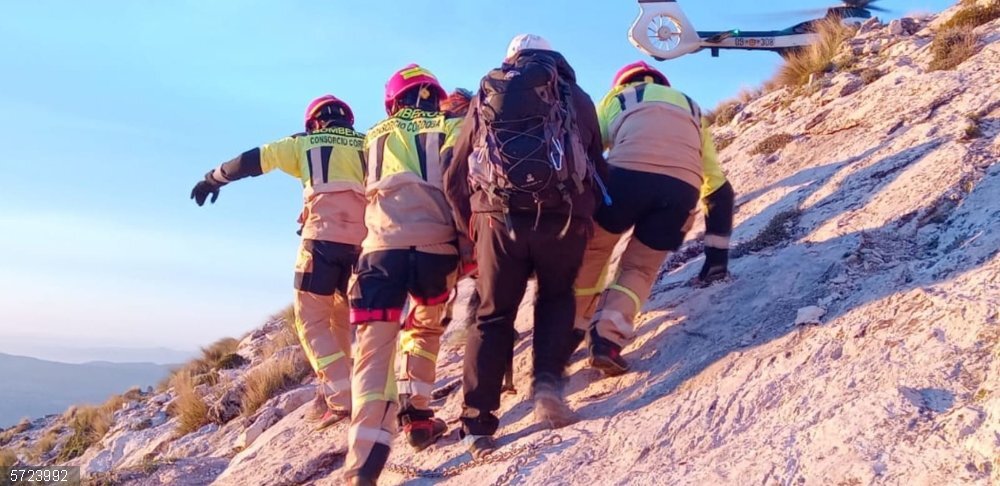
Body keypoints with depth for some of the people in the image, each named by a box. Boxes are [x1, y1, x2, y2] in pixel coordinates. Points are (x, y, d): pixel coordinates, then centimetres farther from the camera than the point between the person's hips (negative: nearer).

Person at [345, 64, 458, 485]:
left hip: (383, 247, 0)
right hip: (437, 247, 0)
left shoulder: (375, 137, 21)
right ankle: (417, 416, 22)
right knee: (425, 330, 26)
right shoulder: (452, 129, 15)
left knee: (376, 347, -5)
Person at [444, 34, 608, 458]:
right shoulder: (576, 98, 19)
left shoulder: (484, 97, 20)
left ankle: (477, 425, 7)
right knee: (557, 297, 24)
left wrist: (470, 228, 28)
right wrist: (587, 221, 32)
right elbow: (597, 167, 19)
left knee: (493, 316, 11)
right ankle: (547, 382, 3)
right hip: (562, 217, 0)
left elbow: (455, 180, 18)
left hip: (498, 217, 1)